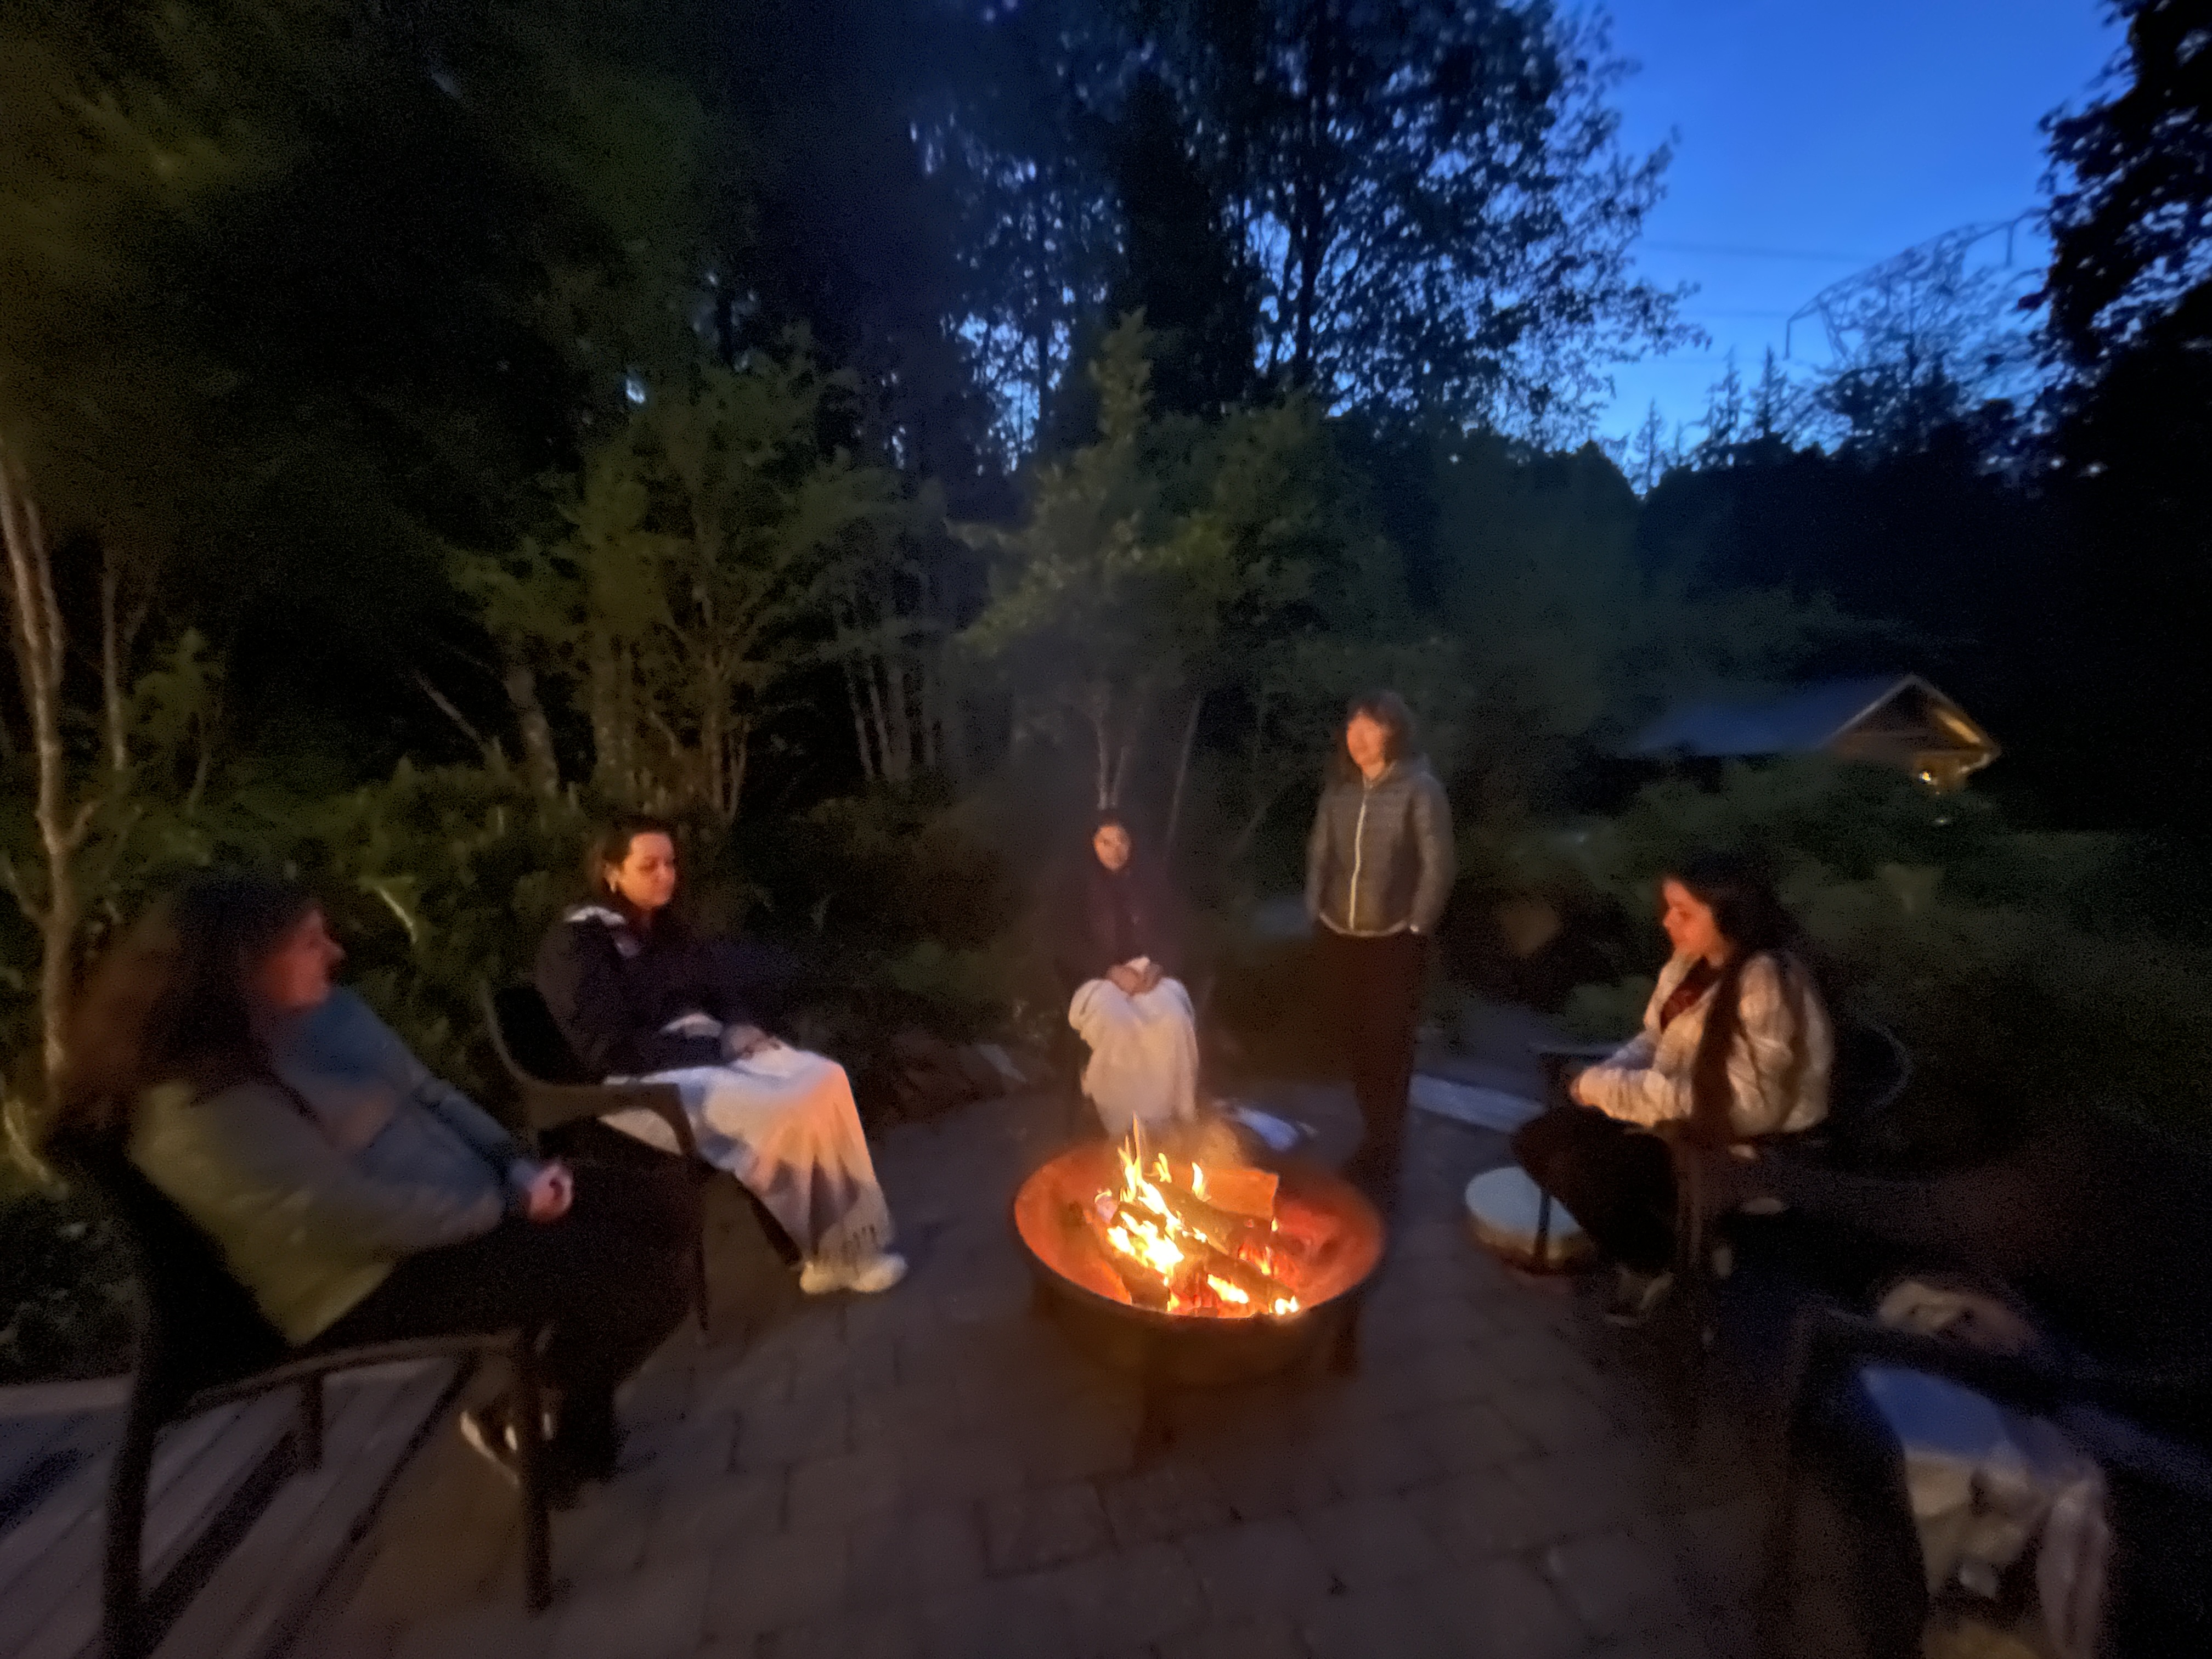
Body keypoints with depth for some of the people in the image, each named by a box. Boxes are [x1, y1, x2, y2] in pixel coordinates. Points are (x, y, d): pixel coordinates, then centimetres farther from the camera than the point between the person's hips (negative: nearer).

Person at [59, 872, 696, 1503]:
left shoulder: (323, 1014, 3)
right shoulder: (199, 1110, -22)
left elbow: (431, 1095, 9)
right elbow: (363, 1219, -24)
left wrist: (517, 1165, -5)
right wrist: (509, 1204, -14)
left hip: (461, 1205, 9)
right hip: (370, 1284, -9)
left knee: (670, 1205, 1)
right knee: (646, 1280, -21)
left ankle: (568, 1394, 18)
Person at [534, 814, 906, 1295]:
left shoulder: (667, 926, 14)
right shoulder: (576, 942, -9)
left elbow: (724, 987, 17)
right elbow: (611, 1049, -16)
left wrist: (740, 1028, -6)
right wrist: (713, 1050, -17)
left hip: (709, 1050, 7)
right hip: (644, 1081, -7)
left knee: (827, 1080, -18)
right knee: (784, 1113, -28)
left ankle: (852, 1242, -13)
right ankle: (827, 1251, -5)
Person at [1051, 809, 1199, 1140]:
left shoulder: (1149, 880, 9)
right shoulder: (1076, 887, 0)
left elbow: (1171, 934, 9)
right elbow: (1067, 946, -5)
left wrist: (1158, 966, -12)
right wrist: (1113, 971, -17)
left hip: (1150, 972, 2)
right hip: (1097, 978, -2)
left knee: (1175, 1021, -30)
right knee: (1117, 1027, -35)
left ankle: (1175, 1115, -15)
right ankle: (1128, 1123, -19)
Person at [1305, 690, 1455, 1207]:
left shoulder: (1421, 789, -9)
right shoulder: (1340, 787, 6)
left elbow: (1437, 867, -9)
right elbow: (1319, 852, 12)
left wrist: (1416, 928, -9)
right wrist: (1316, 913, 8)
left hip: (1393, 943, -5)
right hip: (1339, 940, 5)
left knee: (1389, 1049, 3)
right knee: (1355, 1043, 14)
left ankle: (1383, 1160, 19)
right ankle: (1373, 1139, 34)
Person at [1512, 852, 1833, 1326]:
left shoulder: (1766, 984, -25)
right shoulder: (1693, 960, 0)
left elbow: (1743, 1104, -27)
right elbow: (1655, 1040, 10)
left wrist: (1614, 1090, -26)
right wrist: (1608, 1078, -12)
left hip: (1742, 1145, -8)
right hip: (1684, 1112, 8)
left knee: (1579, 1171, -23)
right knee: (1537, 1141, -5)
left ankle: (1656, 1265, 7)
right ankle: (1662, 1232, 13)